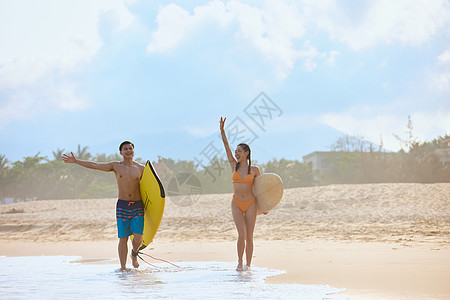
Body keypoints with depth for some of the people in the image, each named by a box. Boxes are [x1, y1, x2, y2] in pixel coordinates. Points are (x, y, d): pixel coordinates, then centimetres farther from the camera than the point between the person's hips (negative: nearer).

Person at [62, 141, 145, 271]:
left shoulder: (140, 168, 7)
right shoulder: (116, 166, 6)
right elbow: (94, 165, 5)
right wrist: (75, 161, 2)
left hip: (137, 206, 0)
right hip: (122, 206, 0)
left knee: (138, 236, -11)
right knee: (123, 238, -1)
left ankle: (134, 254, 22)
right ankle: (123, 267, 9)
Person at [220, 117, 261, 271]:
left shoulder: (254, 169, 0)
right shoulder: (234, 165, 3)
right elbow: (227, 147, -6)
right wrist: (222, 131, -16)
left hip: (250, 204, 0)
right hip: (236, 204, 0)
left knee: (249, 236, 0)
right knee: (241, 235, -11)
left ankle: (248, 265, 10)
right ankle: (240, 262, 7)